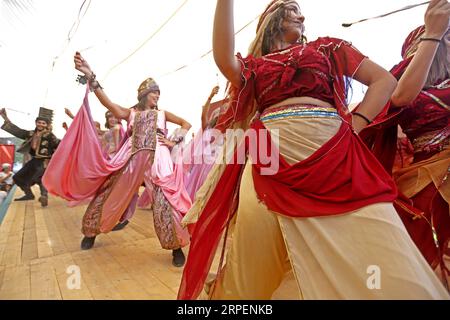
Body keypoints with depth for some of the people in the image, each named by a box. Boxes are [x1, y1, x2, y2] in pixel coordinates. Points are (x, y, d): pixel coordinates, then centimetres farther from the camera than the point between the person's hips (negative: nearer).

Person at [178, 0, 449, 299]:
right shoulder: (254, 64, 24)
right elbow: (224, 60, 0)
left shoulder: (325, 47, 25)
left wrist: (354, 125, 2)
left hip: (332, 147, 2)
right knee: (253, 261, 2)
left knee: (383, 265, -7)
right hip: (268, 155, 0)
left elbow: (385, 80, 18)